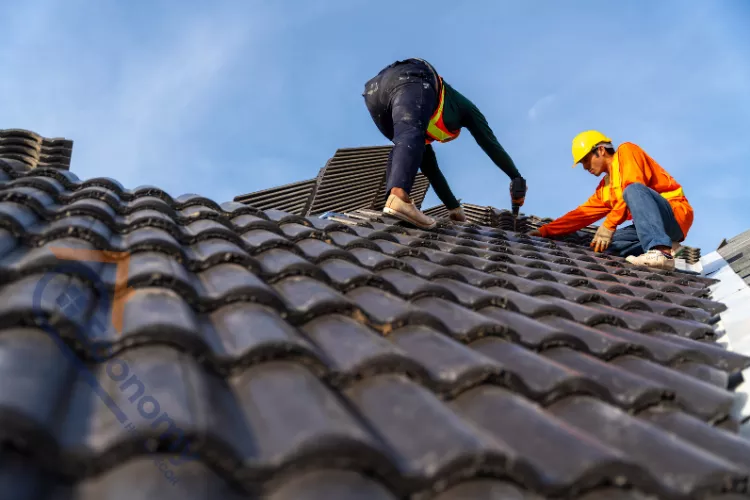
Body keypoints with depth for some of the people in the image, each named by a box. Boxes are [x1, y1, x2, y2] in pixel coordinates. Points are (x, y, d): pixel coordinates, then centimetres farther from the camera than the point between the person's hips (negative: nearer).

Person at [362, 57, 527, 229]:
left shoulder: (426, 130, 45)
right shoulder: (463, 105, 36)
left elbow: (429, 166, 46)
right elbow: (490, 143, 32)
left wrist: (454, 207, 50)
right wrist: (517, 177, 37)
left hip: (374, 88, 6)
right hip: (410, 79, -6)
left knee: (406, 146, 21)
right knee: (411, 137, -28)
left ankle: (392, 200, -5)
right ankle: (399, 197, -57)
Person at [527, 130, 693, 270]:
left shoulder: (626, 151, 0)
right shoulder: (604, 188, 20)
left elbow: (634, 188, -16)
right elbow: (582, 214, 20)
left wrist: (609, 225, -20)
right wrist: (544, 231, 14)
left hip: (676, 214, -7)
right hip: (655, 226, 8)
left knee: (633, 190, -33)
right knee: (604, 244, -6)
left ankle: (662, 252, -45)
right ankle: (664, 246, -11)